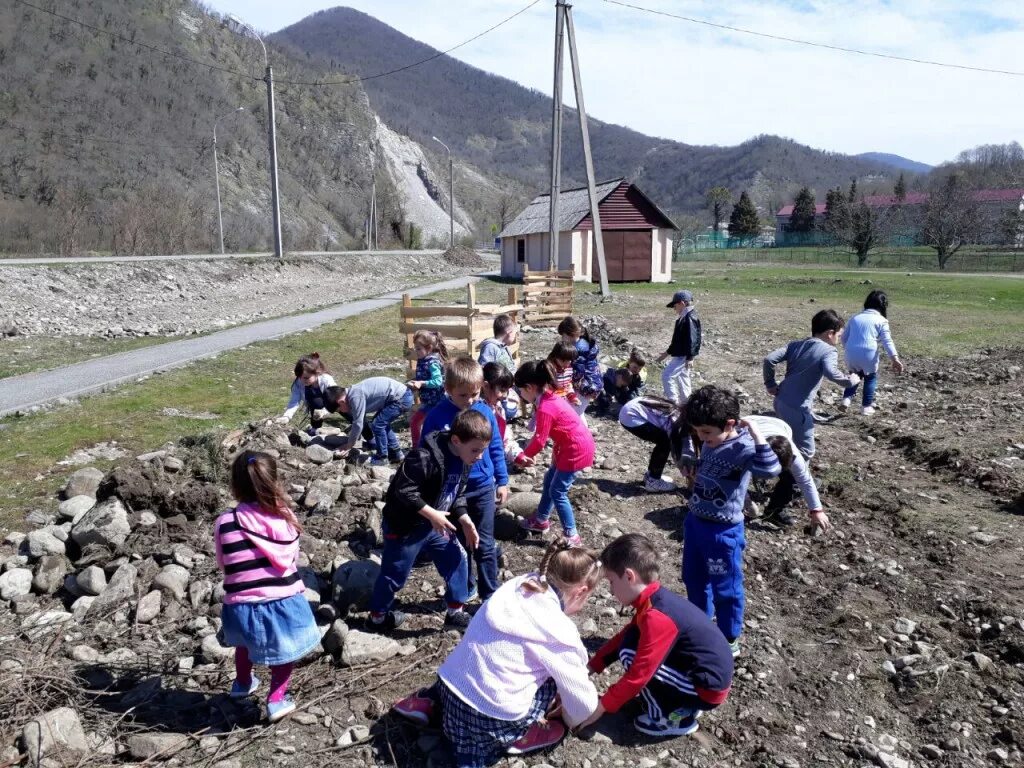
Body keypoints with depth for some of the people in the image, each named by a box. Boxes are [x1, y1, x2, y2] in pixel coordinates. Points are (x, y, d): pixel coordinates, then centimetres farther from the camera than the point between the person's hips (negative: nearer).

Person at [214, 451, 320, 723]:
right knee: (283, 649, 28)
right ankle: (277, 698, 23)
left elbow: (225, 566, 1)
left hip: (243, 606, 1)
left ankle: (243, 683, 55)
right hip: (284, 602, -1)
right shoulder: (286, 517, -9)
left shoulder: (225, 524, -14)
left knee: (247, 641, 33)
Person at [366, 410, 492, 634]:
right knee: (394, 573, 9)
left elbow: (457, 495, 8)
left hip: (435, 524, 8)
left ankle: (455, 612, 26)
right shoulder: (425, 457, -32)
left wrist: (466, 522, -3)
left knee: (457, 559, 11)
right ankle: (377, 617, 33)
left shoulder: (463, 460, -4)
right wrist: (432, 514, -28)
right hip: (404, 526, -8)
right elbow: (404, 491, -31)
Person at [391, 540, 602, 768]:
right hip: (490, 721, -5)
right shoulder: (559, 631, -12)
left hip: (448, 687, 6)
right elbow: (584, 701, 2)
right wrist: (570, 720, 24)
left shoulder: (516, 587, 3)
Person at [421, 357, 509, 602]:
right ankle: (465, 589, 35)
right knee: (459, 542, 17)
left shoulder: (485, 412, -8)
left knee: (484, 544, 9)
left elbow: (496, 448, 2)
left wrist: (502, 481, 5)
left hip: (482, 487, 1)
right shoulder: (437, 416, -14)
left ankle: (491, 594, 21)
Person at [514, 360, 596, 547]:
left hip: (576, 450, -10)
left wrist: (523, 456, -2)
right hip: (575, 445, 10)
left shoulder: (545, 408, -23)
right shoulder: (550, 398, 7)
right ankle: (541, 521, 35)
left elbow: (539, 440, -17)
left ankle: (572, 536, 3)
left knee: (558, 492, -2)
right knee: (550, 480, 20)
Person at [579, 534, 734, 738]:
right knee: (633, 643, 8)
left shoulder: (657, 617, -27)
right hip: (709, 673, 9)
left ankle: (671, 719, 2)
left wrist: (601, 706, -12)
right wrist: (590, 668, 12)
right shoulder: (656, 598, 1)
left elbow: (638, 675, -24)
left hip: (708, 689, -9)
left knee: (630, 654, -14)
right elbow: (623, 637, 13)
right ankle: (685, 704, 17)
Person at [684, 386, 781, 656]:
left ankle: (729, 641, 31)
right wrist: (692, 470, 9)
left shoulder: (743, 449, -23)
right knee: (693, 580, 23)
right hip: (695, 522, 8)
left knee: (725, 589, 10)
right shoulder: (709, 442, 2)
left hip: (723, 531, -8)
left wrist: (756, 434, -43)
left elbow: (770, 469, -43)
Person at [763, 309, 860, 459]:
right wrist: (850, 380, -11)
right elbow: (830, 373, -28)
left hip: (780, 401, 8)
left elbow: (769, 359, 1)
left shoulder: (796, 344, 11)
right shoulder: (829, 351, -8)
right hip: (797, 408, -8)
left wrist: (770, 385, 8)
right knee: (806, 451, 5)